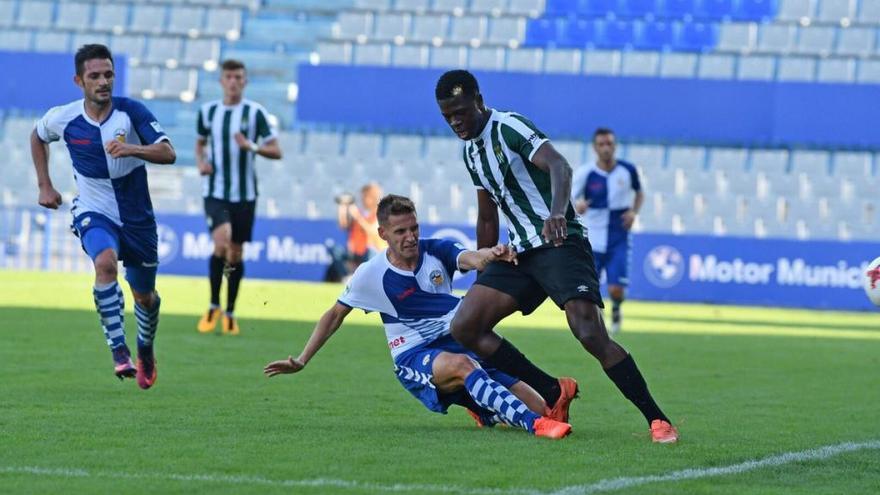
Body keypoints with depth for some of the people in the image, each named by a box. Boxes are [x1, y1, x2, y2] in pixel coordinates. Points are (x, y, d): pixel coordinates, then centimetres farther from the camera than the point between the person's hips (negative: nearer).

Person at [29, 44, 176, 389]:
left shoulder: (131, 112, -14)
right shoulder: (62, 119, -9)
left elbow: (168, 153, -23)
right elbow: (37, 137, 15)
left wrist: (132, 149, -40)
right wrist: (44, 186, 10)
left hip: (137, 216, 1)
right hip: (93, 213, -1)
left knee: (144, 296, 12)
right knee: (105, 263, -33)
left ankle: (145, 352, 44)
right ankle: (119, 353, -30)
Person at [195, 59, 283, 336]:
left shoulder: (255, 113, -2)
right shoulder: (208, 111, 4)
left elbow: (276, 152, -3)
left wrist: (252, 147, -21)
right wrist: (201, 162, 0)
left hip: (245, 194, 0)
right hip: (215, 191, 0)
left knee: (236, 252, 6)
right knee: (221, 243, -21)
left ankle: (230, 314, 21)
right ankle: (213, 307, -5)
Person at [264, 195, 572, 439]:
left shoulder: (437, 251, 0)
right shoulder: (371, 274, -3)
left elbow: (470, 259, -21)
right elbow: (335, 315, 10)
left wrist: (491, 255, -46)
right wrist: (301, 361, 6)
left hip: (461, 345, 3)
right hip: (414, 357, -3)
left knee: (540, 407, -9)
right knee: (462, 365, -40)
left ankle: (485, 411, 26)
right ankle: (534, 424, -54)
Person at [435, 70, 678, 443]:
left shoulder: (508, 127, -11)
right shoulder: (470, 150, 15)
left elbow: (559, 166, -29)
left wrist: (557, 212, -48)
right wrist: (482, 276, 27)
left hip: (560, 242, -8)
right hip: (520, 251, 8)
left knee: (592, 335, -24)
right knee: (464, 327, -5)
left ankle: (657, 421, -13)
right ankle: (555, 393, 2)